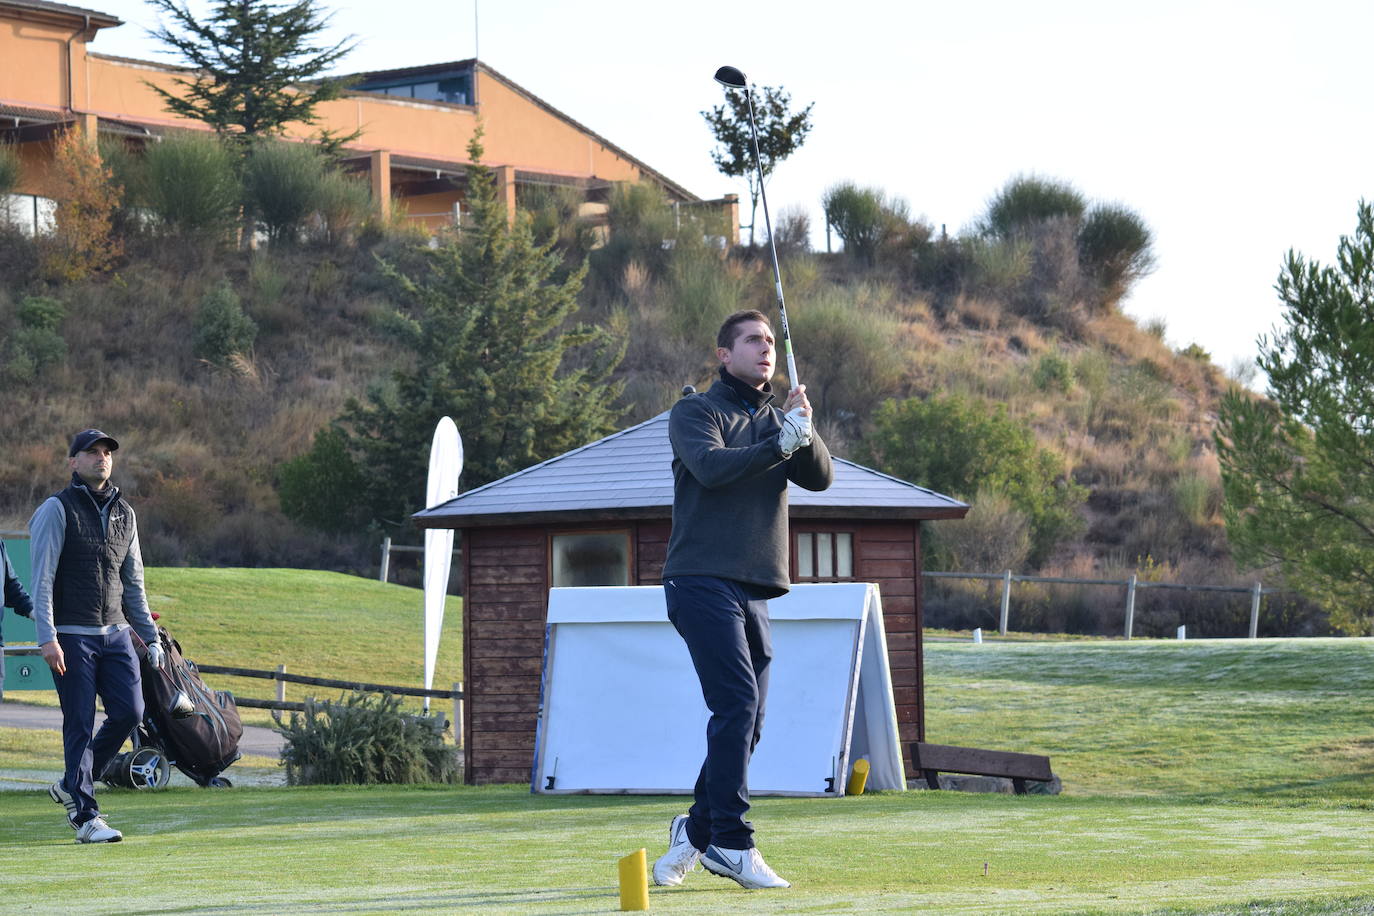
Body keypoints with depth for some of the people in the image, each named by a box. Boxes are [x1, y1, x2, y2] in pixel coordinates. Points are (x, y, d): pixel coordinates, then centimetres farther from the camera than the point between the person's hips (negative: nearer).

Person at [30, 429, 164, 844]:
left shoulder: (124, 513, 15)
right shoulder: (57, 510, -4)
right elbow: (42, 579, -10)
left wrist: (151, 638, 18)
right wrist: (47, 638, -19)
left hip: (116, 634, 6)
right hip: (72, 636, -6)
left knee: (129, 712, -5)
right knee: (80, 724, -6)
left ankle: (71, 786, 14)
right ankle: (84, 815, 0)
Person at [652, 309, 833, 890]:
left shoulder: (778, 421, 19)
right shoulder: (696, 412, 3)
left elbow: (820, 477, 4)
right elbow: (711, 467, -17)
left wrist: (805, 432, -14)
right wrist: (782, 442, -23)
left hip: (755, 590, 7)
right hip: (703, 580, -7)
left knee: (745, 722, 7)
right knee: (737, 706, -17)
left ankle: (697, 831, 21)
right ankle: (730, 843, -17)